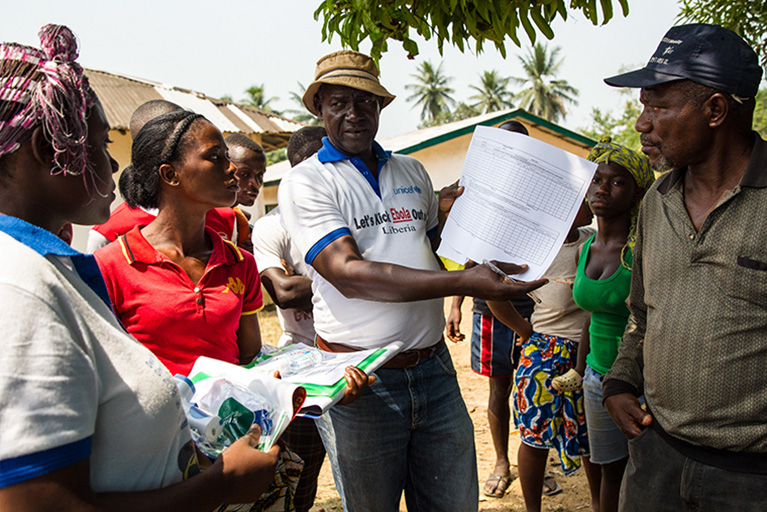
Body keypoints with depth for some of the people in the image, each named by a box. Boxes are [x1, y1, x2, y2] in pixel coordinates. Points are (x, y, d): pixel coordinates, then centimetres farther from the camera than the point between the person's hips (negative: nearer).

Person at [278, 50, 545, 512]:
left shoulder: (413, 171, 12)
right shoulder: (305, 183, -6)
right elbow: (349, 274, -19)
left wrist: (452, 209, 1)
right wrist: (463, 282, -25)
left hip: (434, 369, 5)